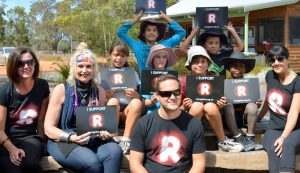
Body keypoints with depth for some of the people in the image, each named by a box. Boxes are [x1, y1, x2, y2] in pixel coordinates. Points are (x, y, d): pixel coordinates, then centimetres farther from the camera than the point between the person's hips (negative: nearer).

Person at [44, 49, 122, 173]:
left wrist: (104, 132, -7)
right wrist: (71, 137, -21)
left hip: (92, 139, 3)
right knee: (92, 162, -33)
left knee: (115, 152, -30)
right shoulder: (61, 90, -2)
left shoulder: (99, 91, 9)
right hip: (64, 141, -3)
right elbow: (49, 128, -3)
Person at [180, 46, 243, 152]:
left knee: (210, 106, -32)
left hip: (211, 119, 1)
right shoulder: (184, 81, -1)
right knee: (197, 105, -32)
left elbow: (220, 106, 9)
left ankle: (222, 142, -14)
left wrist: (221, 105, -14)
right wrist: (184, 106, -20)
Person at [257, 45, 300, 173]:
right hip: (273, 129, 3)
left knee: (287, 145, -38)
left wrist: (283, 137, -30)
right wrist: (257, 118, 32)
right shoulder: (270, 76, 6)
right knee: (274, 150, -32)